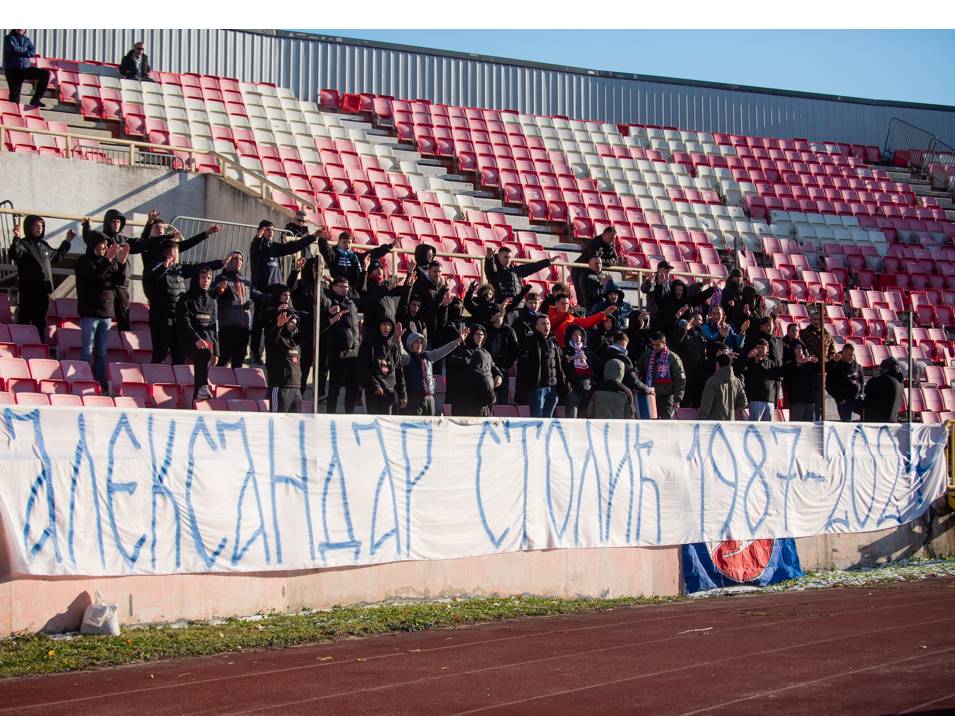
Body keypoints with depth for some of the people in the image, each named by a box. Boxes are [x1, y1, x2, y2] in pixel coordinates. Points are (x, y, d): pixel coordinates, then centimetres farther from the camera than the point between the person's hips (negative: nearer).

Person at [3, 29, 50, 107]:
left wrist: (19, 52, -17)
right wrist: (25, 50, -3)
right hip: (12, 70, -4)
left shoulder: (27, 40, 13)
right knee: (14, 93, -10)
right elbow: (13, 49, -18)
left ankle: (36, 99, -10)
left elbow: (33, 52, -5)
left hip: (25, 68, 4)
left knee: (46, 73, -13)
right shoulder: (9, 38, 2)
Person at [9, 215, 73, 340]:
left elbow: (57, 257, 34)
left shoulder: (44, 245, 16)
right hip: (27, 291, -7)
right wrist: (16, 238, -43)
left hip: (43, 291, 7)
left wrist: (67, 242, 36)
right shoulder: (23, 244, -7)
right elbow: (14, 254, -29)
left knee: (41, 323, 13)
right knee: (24, 321, -5)